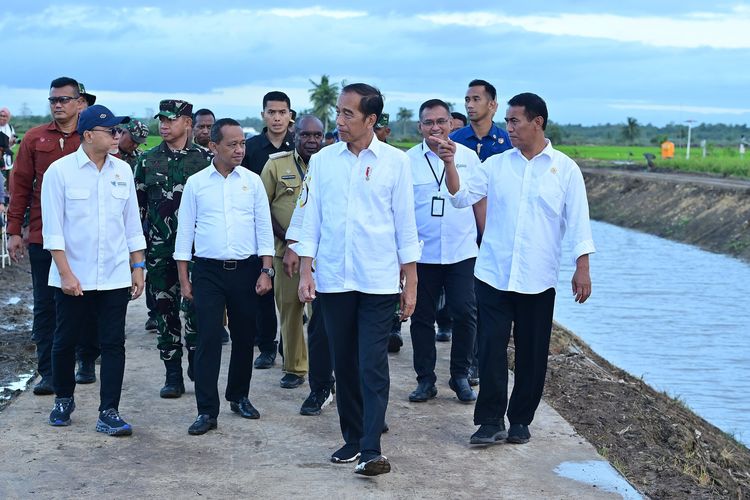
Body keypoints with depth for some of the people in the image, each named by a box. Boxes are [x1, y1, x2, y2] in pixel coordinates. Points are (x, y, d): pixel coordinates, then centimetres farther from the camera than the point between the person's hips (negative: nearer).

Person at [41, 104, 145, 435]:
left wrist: (138, 266, 9)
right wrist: (65, 273, -13)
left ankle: (108, 414, 6)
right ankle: (63, 400, 32)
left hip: (115, 277, 3)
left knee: (113, 345, 0)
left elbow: (132, 223, 11)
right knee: (65, 342, 11)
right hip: (73, 277, -2)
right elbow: (52, 228, -7)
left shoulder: (122, 171, 4)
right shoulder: (60, 171, -6)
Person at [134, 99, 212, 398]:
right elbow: (137, 204, 11)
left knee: (194, 307, -9)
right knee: (165, 311, 5)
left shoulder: (205, 159, 2)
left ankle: (197, 365, 10)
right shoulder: (148, 161, 8)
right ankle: (173, 375, 13)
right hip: (159, 248, 3)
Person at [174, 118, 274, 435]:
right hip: (208, 272, -2)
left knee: (244, 337, 10)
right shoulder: (196, 183, 0)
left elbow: (264, 228, 5)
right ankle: (207, 411, -2)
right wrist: (184, 279, 1)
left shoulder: (252, 181, 3)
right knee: (209, 339, -6)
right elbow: (184, 232, 4)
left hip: (244, 270, 2)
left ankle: (239, 396, 28)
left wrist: (266, 271, -1)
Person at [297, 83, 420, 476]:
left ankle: (371, 449, -5)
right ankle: (352, 438, 21)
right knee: (344, 364, 10)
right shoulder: (323, 160, 4)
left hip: (379, 281, -3)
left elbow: (405, 223, 1)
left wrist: (411, 281, 0)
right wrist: (305, 272, 0)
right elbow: (312, 218, 7)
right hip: (333, 279, 3)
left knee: (373, 366, -6)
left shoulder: (394, 161, -2)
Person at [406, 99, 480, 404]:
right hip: (422, 253, 0)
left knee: (465, 313, -1)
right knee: (422, 316, 6)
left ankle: (460, 376, 14)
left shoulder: (468, 157, 4)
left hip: (462, 251, 0)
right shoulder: (409, 160, 1)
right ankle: (425, 379, 17)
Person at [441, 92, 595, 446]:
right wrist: (449, 164, -15)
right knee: (491, 348, -3)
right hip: (493, 275, 1)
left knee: (532, 353, 7)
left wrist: (582, 268, -6)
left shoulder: (564, 169, 1)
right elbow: (461, 196, 0)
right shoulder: (496, 165, 6)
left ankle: (520, 420, 21)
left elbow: (577, 221, 0)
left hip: (537, 280, -1)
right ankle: (491, 421, 6)